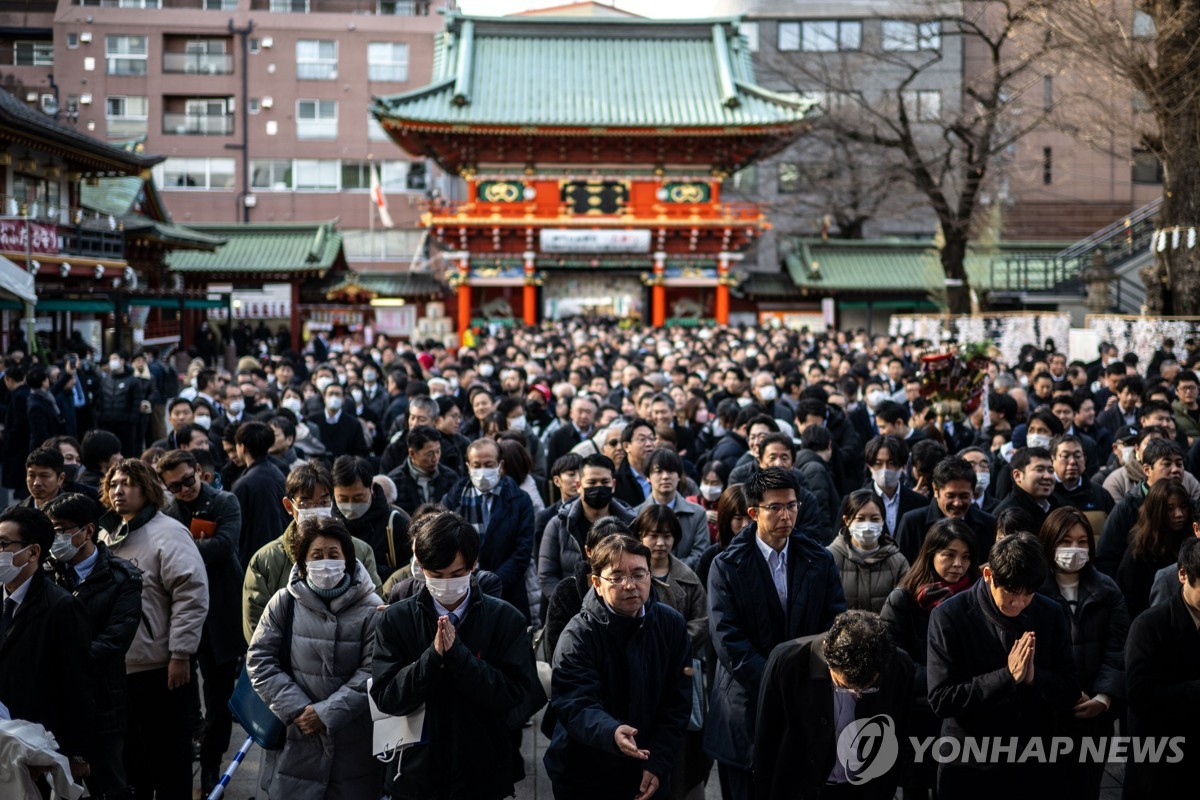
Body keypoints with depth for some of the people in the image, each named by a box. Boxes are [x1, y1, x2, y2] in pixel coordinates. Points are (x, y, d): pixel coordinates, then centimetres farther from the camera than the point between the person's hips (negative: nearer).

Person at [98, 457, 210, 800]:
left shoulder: (167, 533, -12)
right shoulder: (105, 535, 11)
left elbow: (192, 595, -18)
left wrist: (180, 654, -20)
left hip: (157, 666, -7)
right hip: (114, 665, 7)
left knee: (167, 753, 4)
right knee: (129, 750, 18)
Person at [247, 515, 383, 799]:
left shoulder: (371, 608, -5)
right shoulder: (284, 602, 1)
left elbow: (372, 672, -8)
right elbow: (259, 660, 0)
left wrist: (328, 712, -14)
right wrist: (297, 709, -9)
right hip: (294, 741, 1)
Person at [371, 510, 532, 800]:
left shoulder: (505, 619, -5)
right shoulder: (396, 619, -2)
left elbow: (513, 693, -13)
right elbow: (386, 697, -8)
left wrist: (456, 652, -21)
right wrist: (434, 656, -21)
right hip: (416, 774, 1)